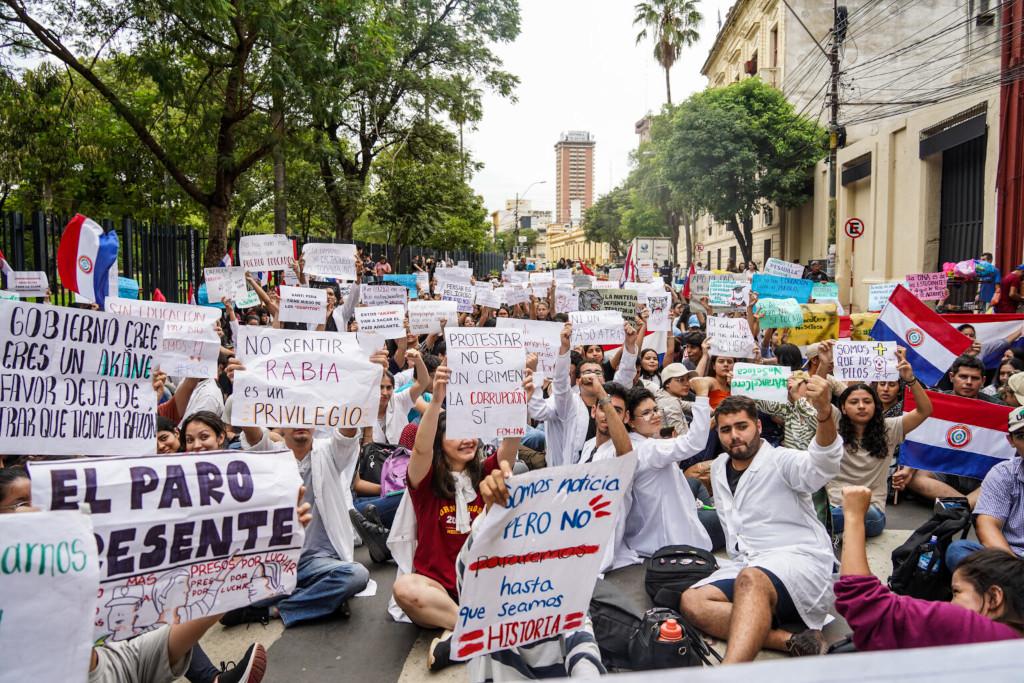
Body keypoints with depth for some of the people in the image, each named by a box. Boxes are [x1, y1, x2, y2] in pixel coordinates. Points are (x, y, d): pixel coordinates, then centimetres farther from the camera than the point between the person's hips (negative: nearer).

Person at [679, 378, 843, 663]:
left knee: (751, 579, -40)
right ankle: (792, 641, -30)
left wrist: (824, 412, -45)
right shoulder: (719, 468, 17)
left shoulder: (781, 461, -5)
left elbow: (823, 466, -28)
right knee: (691, 601, -20)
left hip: (800, 562, -7)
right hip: (747, 568, 7)